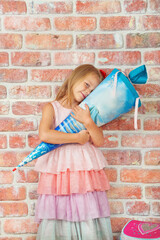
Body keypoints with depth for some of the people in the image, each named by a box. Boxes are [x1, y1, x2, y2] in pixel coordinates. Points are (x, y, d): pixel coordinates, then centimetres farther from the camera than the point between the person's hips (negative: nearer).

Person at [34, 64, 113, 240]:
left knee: (89, 222, -1)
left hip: (86, 169, 3)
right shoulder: (52, 108, 5)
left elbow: (99, 141, 6)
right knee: (56, 220, -3)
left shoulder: (87, 111, 15)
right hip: (58, 169, -2)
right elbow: (44, 135, -14)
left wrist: (87, 121, -9)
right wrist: (77, 138, -9)